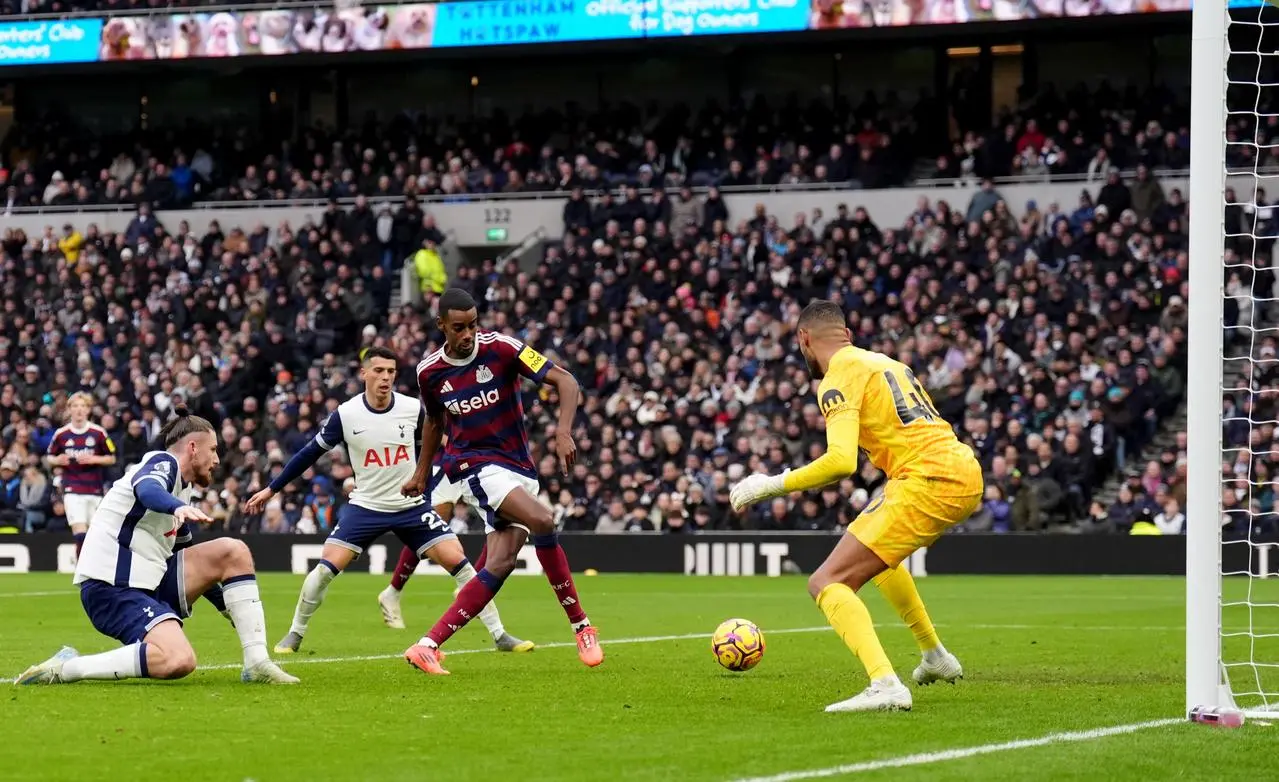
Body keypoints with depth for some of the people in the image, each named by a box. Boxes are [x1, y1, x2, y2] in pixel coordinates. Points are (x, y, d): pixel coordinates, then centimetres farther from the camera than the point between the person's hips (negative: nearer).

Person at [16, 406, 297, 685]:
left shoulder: (183, 489, 21)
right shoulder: (163, 462, -6)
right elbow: (147, 489, -33)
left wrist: (233, 610, 36)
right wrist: (179, 507, -55)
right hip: (112, 588, -10)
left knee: (233, 552, 4)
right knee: (179, 660, -31)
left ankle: (257, 664, 1)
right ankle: (65, 668, -18)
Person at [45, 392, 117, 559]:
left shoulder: (99, 433, -1)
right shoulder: (61, 434, 1)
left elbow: (111, 458, 5)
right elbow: (48, 458, 13)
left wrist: (93, 459, -12)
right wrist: (57, 460, -10)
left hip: (94, 489, 1)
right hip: (72, 490, -1)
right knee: (80, 534, -16)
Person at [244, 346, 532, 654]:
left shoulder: (414, 409, -8)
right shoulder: (345, 415, -10)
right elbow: (310, 453, 1)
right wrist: (271, 490, 4)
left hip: (412, 505, 1)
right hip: (365, 506, -1)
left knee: (456, 560, -10)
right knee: (326, 568, -14)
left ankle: (499, 634, 0)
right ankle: (295, 634, 8)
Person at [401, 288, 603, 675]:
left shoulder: (501, 348, -8)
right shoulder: (429, 372, 0)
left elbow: (566, 382, -12)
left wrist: (563, 432, -27)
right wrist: (421, 475, 27)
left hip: (519, 469, 2)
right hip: (474, 465, -2)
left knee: (500, 564, -10)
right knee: (541, 520, -27)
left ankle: (428, 645, -4)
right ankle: (581, 627, -17)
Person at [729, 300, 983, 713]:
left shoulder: (839, 380, -5)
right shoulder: (887, 363, 21)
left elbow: (841, 462, -19)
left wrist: (773, 485, -11)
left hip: (928, 483, -9)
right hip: (966, 473, 9)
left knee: (827, 583, -11)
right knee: (872, 546, 36)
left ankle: (885, 685, -31)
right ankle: (935, 656, 41)